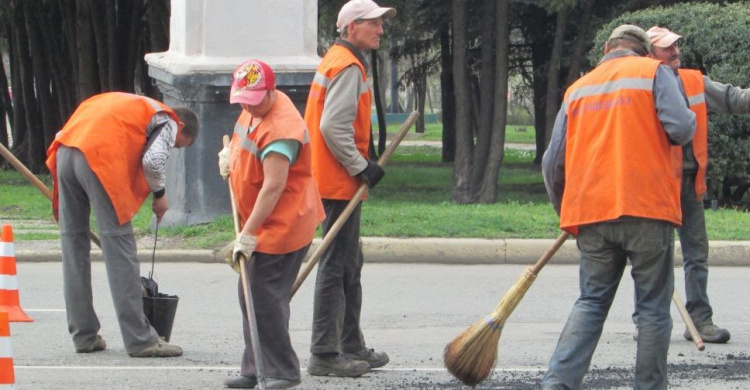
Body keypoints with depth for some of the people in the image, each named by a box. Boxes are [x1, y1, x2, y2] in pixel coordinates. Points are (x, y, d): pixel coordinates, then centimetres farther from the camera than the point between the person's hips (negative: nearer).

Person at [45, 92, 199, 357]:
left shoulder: (135, 107, 34)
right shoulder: (168, 122, 12)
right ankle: (139, 340, -4)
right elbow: (153, 159, -8)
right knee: (118, 246, -4)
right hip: (100, 157, -7)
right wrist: (159, 194, 10)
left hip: (64, 151, 7)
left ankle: (83, 335, 17)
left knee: (73, 241, 12)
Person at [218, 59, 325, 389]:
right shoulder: (255, 111, 6)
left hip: (282, 224, -11)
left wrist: (249, 233, -28)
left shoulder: (280, 129, -25)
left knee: (263, 298, -11)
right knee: (250, 296, 14)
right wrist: (230, 155, 10)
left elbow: (273, 187, -29)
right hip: (263, 223, 11)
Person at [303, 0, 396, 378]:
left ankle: (351, 346, 25)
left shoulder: (336, 61, 18)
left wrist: (359, 165, 18)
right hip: (339, 184, -11)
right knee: (336, 266, -8)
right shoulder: (348, 67, -15)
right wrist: (361, 166, -17)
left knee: (350, 264, 17)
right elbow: (333, 126, -24)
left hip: (335, 180, 11)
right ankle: (324, 355, -6)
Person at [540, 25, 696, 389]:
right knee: (654, 307, 6)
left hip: (591, 213, 4)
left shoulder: (578, 89, 16)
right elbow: (681, 127, -11)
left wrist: (566, 212, 28)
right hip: (647, 209, -4)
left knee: (591, 302, 10)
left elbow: (553, 163, 14)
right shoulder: (654, 72, 4)